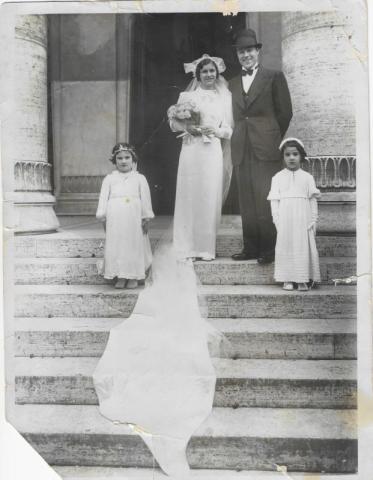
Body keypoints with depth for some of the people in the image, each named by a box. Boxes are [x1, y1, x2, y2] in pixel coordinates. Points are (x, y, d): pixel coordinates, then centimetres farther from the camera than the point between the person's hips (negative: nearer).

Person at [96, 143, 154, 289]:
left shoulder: (139, 178, 9)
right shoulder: (109, 179, 11)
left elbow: (145, 198, 8)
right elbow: (103, 198, 8)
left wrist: (146, 218, 2)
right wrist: (103, 217, 1)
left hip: (134, 218, 0)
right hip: (115, 218, 1)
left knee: (134, 245, 2)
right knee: (116, 246, 1)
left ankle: (133, 277, 12)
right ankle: (120, 277, 10)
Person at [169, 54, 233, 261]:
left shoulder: (224, 97, 13)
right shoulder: (187, 95, 9)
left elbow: (229, 129, 10)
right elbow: (174, 122, 7)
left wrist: (215, 130, -10)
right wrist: (188, 127, -11)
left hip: (213, 152, 1)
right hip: (191, 150, -1)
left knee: (210, 198, -1)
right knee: (189, 196, -3)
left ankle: (206, 247, 7)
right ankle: (188, 247, 4)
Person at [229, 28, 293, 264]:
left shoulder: (274, 77, 6)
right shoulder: (233, 83, 19)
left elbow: (285, 112, 3)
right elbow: (235, 116, 18)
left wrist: (271, 138, 3)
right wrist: (238, 139, 6)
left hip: (266, 148, -4)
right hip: (242, 151, 5)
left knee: (266, 200, -7)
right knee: (247, 203, 4)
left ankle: (269, 249, -1)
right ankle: (251, 247, 9)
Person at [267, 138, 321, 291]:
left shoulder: (307, 177, 8)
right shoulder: (278, 178, 7)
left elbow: (313, 200, 7)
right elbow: (274, 200, 4)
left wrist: (313, 220, 1)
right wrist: (277, 220, -4)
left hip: (303, 220, 0)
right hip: (284, 221, 0)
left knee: (304, 247, -1)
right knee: (285, 247, -1)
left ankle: (303, 279, 7)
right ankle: (287, 279, 7)